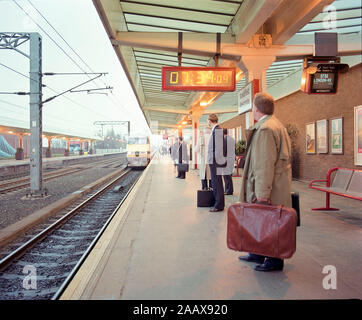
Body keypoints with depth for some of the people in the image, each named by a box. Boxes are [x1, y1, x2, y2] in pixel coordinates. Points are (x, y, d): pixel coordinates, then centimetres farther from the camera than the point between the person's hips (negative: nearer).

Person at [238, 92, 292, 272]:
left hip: (270, 188, -10)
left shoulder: (266, 129, -19)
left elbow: (266, 165, -24)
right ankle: (258, 254, 29)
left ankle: (275, 261, 13)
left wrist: (263, 194, -23)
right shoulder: (276, 125, 15)